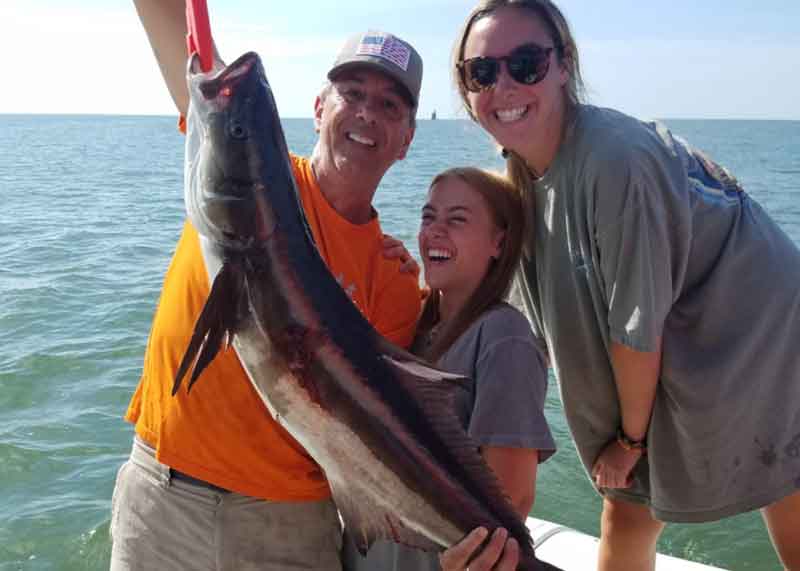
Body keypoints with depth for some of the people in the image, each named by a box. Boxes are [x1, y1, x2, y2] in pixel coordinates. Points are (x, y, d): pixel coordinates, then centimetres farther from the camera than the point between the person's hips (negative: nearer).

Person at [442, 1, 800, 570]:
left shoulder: (614, 156, -31)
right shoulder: (526, 172, -5)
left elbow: (638, 324, -24)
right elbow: (562, 317, 3)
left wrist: (631, 437, -12)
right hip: (671, 369, 7)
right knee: (624, 521, 13)